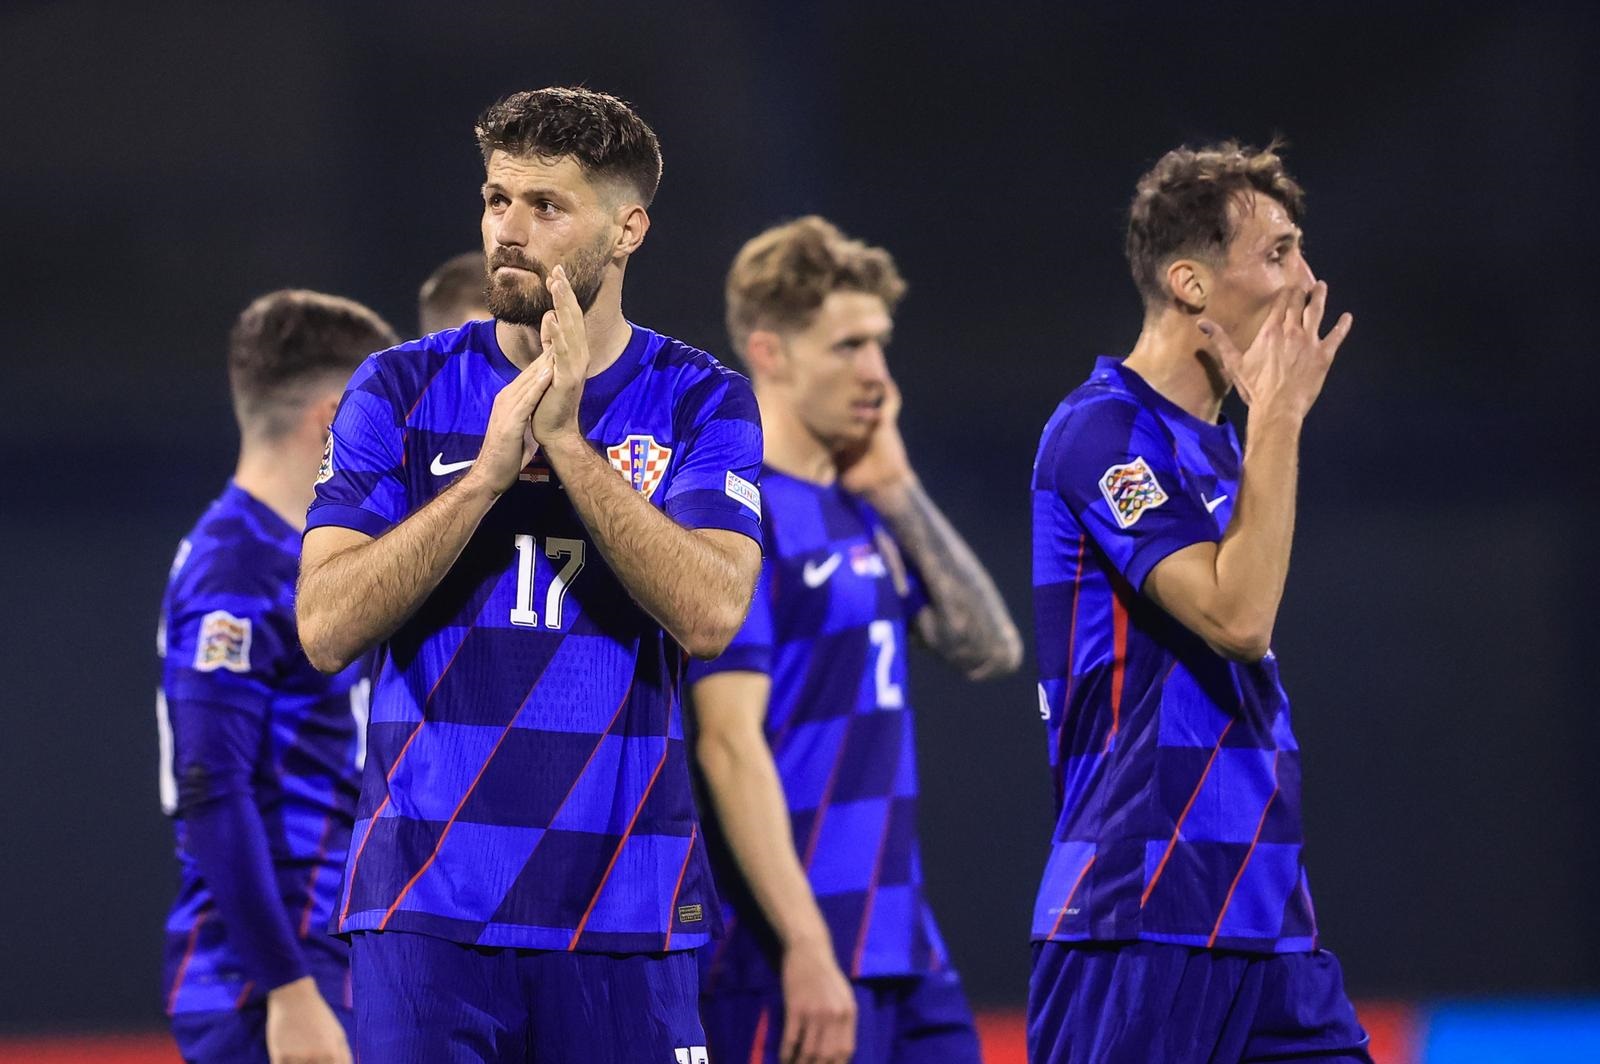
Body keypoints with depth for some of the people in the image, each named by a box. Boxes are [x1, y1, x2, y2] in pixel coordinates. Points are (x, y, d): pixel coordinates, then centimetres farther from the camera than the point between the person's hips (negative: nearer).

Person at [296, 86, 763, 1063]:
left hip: (624, 912, 0)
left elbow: (710, 614, -12)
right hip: (426, 901, 0)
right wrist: (490, 470, -13)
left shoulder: (700, 404, 4)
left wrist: (567, 442, -15)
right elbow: (328, 627, -5)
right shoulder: (403, 393, 5)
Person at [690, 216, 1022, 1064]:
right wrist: (805, 948, -23)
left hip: (901, 948, 9)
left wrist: (898, 490, 4)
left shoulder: (861, 512, 14)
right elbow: (730, 742, -18)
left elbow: (988, 649, 12)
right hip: (789, 962, -8)